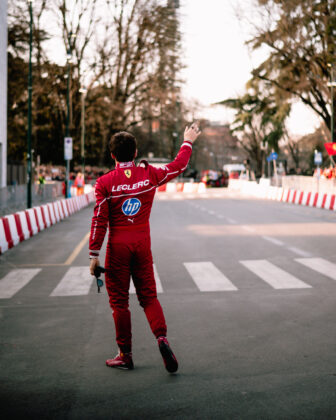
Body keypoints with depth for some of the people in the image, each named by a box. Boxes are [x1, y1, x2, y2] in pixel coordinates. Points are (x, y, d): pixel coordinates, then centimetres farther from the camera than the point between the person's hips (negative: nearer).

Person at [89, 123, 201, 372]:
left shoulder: (105, 182, -7)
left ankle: (125, 355, 12)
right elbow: (179, 165, 15)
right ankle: (162, 337, -11)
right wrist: (188, 142, 31)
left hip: (118, 245, -2)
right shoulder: (149, 175, 0)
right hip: (142, 243, 3)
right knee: (149, 296, 11)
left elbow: (100, 220, -9)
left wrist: (94, 254, -5)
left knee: (119, 300, 6)